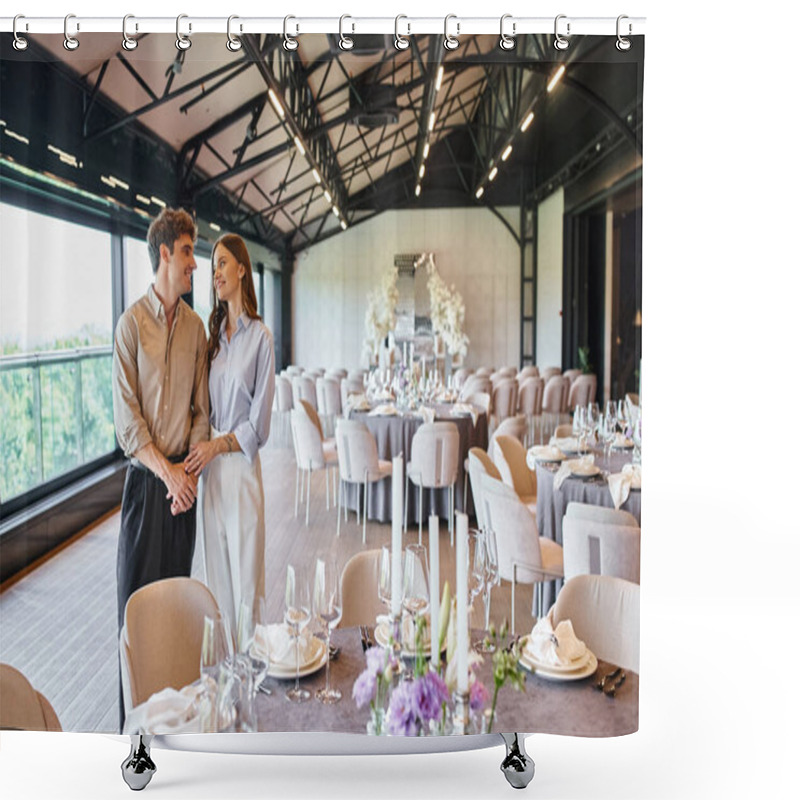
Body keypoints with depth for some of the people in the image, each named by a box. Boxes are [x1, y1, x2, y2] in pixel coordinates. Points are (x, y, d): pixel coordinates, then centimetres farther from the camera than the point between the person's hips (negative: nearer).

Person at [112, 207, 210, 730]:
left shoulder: (195, 326, 7)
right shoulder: (132, 323, -7)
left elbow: (201, 408, 8)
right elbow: (127, 420, -10)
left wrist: (190, 470, -4)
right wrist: (166, 470, -15)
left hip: (185, 477, 4)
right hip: (146, 478, -4)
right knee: (137, 593, 2)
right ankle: (134, 720, 14)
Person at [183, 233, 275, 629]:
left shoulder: (260, 337, -8)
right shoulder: (213, 334, 11)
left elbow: (259, 425, -9)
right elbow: (204, 406, 13)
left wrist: (217, 445, -15)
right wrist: (199, 449, -1)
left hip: (241, 466, -6)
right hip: (209, 469, 6)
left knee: (244, 575, 2)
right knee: (215, 573, 14)